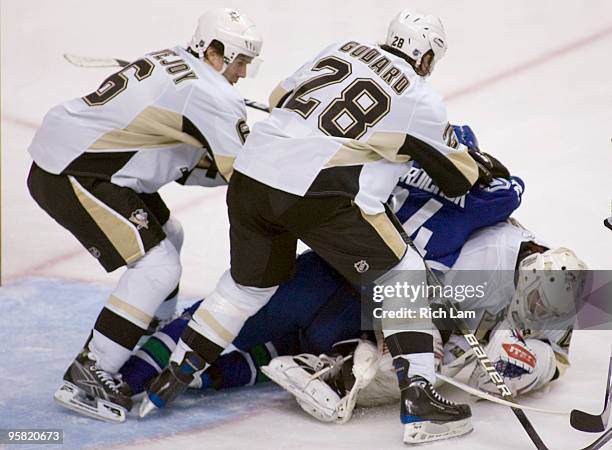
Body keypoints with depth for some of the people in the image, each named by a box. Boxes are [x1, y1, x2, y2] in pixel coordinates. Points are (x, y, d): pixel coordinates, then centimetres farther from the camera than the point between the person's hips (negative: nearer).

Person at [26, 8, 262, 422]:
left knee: (167, 236, 23)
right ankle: (87, 377, -11)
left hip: (81, 156, 11)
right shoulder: (212, 95, -16)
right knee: (158, 267, -13)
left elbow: (179, 162, 18)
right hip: (69, 176, -11)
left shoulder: (173, 61, 12)